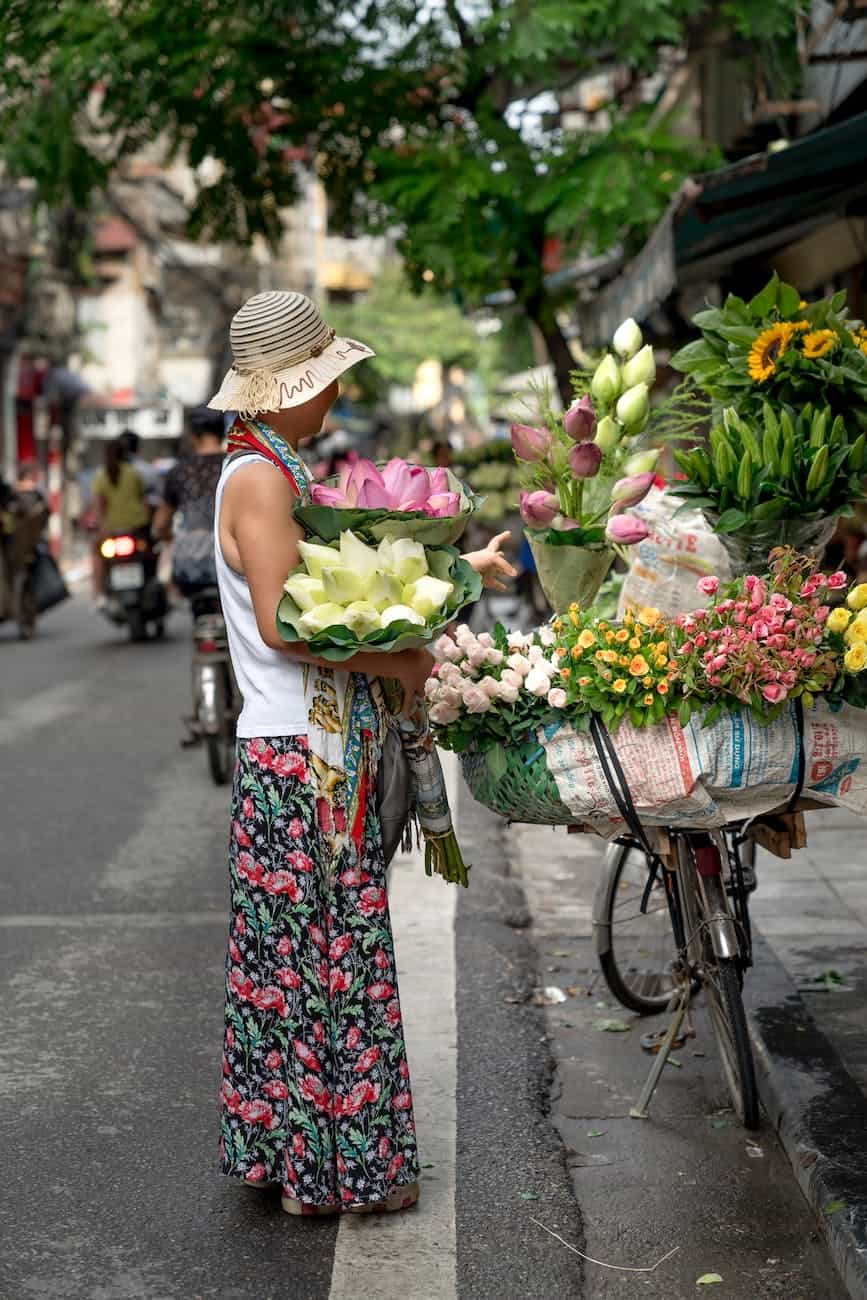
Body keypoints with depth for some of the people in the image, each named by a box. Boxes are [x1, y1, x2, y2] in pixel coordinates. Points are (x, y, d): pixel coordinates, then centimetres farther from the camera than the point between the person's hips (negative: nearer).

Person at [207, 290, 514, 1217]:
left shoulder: (277, 472, 16)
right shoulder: (259, 478, -15)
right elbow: (282, 621, -23)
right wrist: (396, 664, -15)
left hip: (325, 750, 10)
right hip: (296, 757, -10)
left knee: (327, 954, 14)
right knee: (313, 956, -1)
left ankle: (317, 1152, 25)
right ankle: (323, 1168, 10)